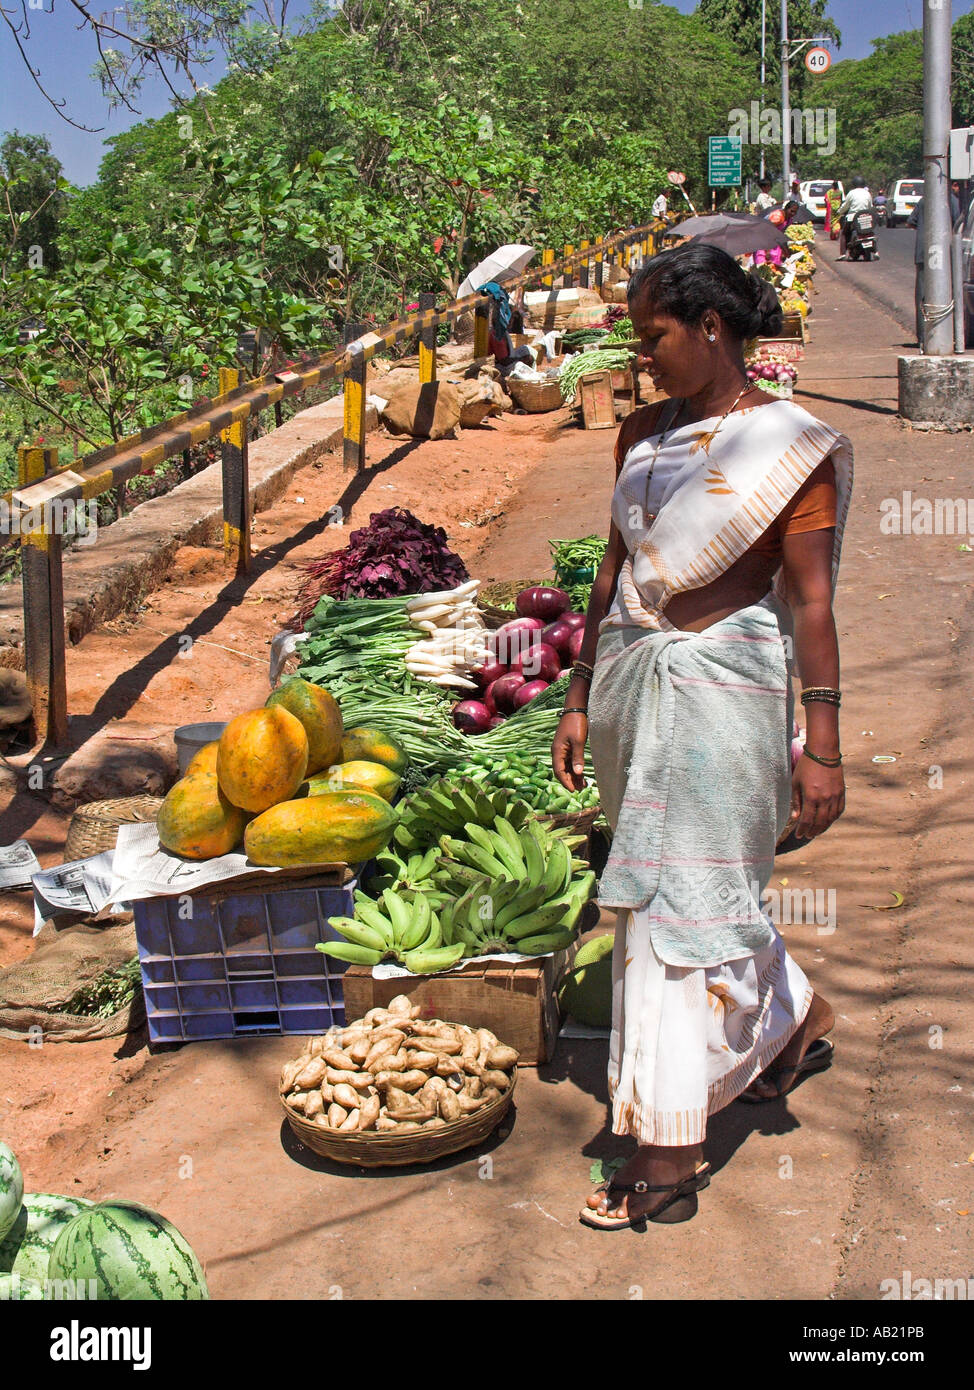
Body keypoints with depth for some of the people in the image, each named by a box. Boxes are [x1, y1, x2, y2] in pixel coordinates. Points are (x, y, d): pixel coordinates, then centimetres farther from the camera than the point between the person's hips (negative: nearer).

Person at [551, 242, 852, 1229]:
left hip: (723, 684, -7)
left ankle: (668, 1150, 7)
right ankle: (795, 1017, 44)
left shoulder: (788, 444, -9)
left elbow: (810, 601, -11)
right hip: (632, 675, 7)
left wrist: (822, 744, -13)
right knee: (660, 887, 17)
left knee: (682, 901, -4)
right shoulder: (644, 434, 10)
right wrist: (580, 696, 14)